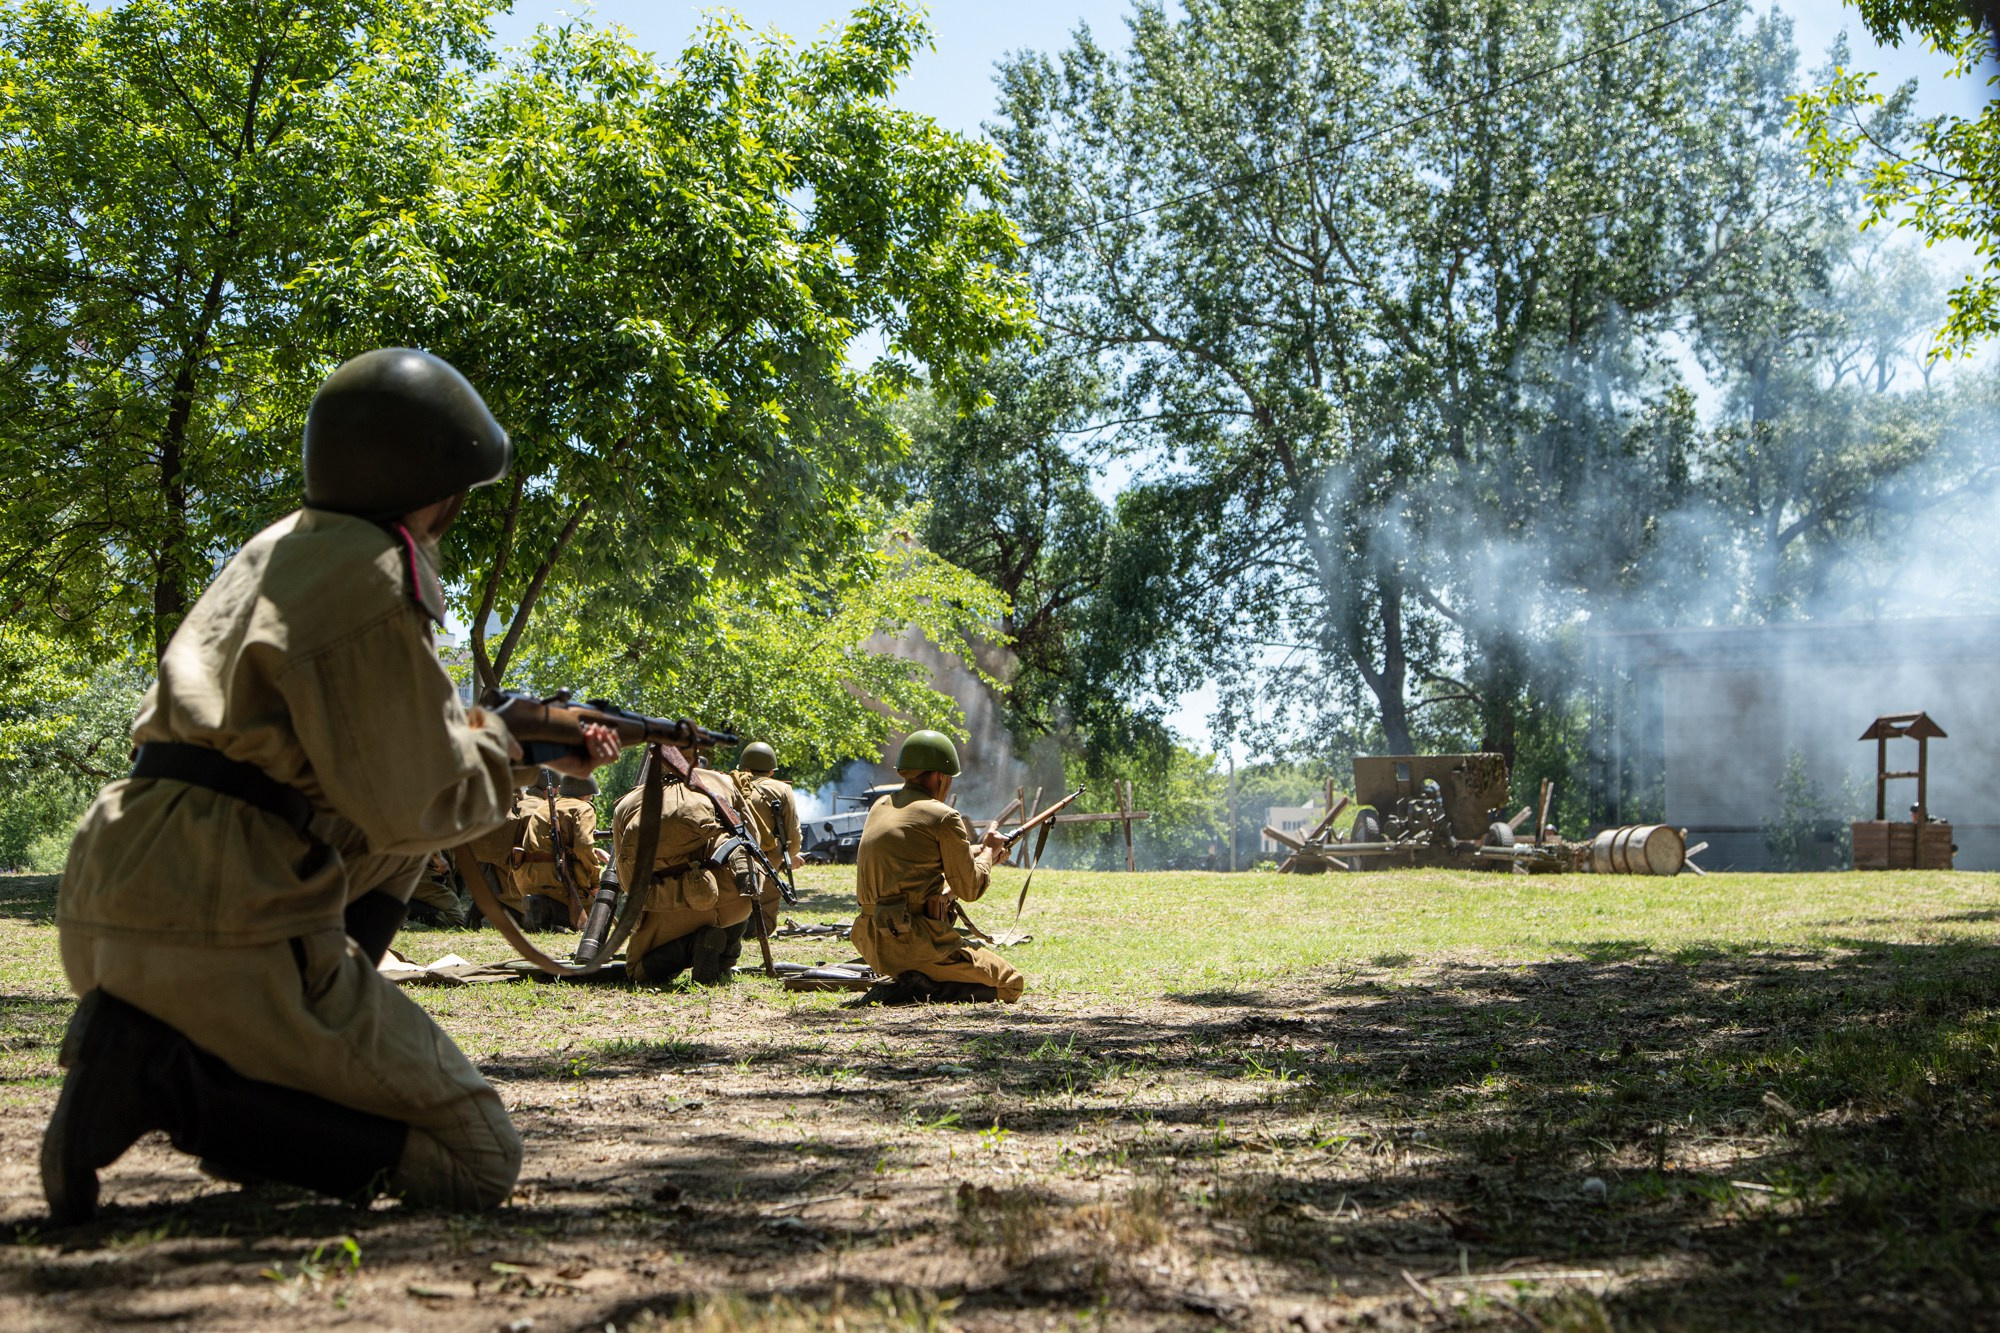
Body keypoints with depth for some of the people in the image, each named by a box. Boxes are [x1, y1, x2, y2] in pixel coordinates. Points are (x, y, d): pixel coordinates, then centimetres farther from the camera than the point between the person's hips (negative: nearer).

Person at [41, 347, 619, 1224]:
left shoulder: (281, 550, 17)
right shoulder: (367, 582, -12)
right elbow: (410, 805, -11)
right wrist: (500, 752, 9)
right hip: (218, 937, -9)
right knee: (479, 1164, -2)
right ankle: (168, 1077, -13)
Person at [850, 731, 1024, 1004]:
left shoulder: (880, 807, 14)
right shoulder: (944, 817, -8)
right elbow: (970, 890, -2)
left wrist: (979, 853, 28)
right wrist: (989, 850, 17)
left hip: (872, 945, 7)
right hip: (916, 944, -7)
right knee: (1011, 984, 7)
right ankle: (922, 990, -12)